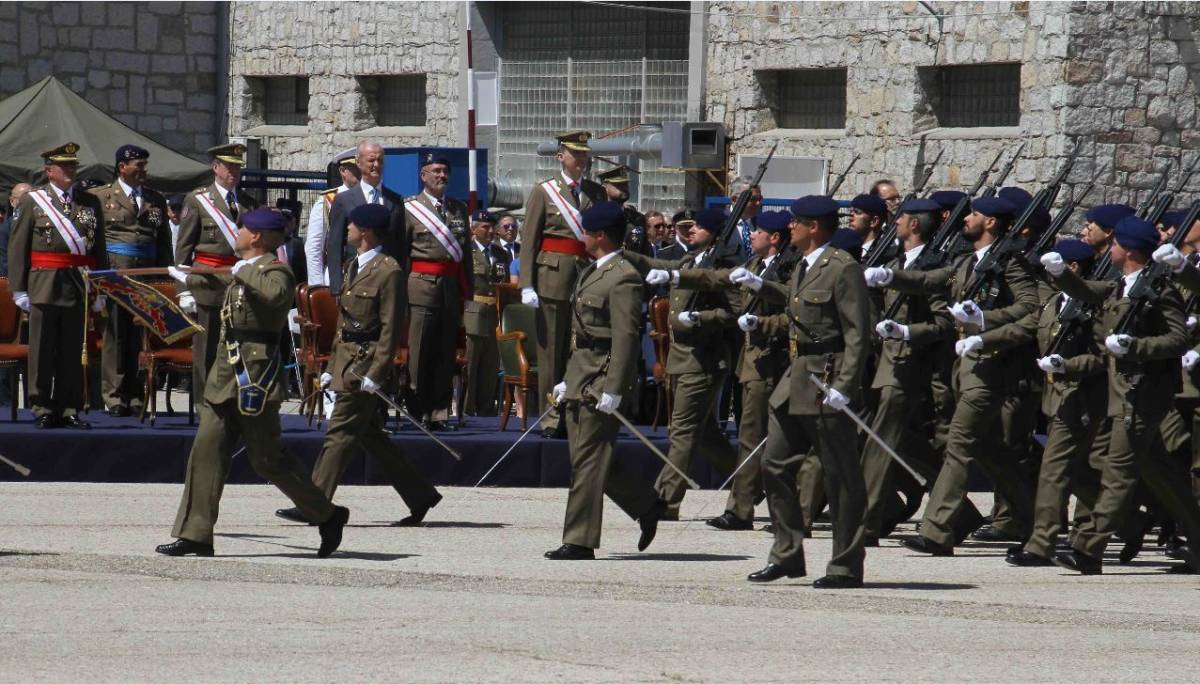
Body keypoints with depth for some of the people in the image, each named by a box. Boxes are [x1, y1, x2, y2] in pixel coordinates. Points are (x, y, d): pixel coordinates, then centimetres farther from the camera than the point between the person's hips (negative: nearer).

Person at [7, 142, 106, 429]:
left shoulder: (90, 203, 12)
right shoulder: (32, 201, 3)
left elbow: (99, 249, 12)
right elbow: (17, 248, 1)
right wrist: (19, 288, -5)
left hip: (79, 287, 3)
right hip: (44, 285, -2)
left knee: (73, 352, 5)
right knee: (43, 352, 1)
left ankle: (69, 409, 11)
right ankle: (43, 410, 6)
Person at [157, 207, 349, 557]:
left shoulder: (274, 270, -12)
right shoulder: (242, 270, 16)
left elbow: (276, 293, -36)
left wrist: (243, 273, -24)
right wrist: (187, 279, 50)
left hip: (256, 371, -9)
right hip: (227, 371, 9)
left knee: (266, 458, -4)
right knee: (207, 450, 2)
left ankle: (327, 516, 11)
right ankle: (195, 534, 1)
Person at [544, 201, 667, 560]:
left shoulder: (624, 278, -14)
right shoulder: (591, 272, 17)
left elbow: (626, 337, -19)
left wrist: (613, 390, -23)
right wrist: (568, 379, 20)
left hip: (601, 382, -10)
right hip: (580, 381, 10)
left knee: (588, 460, -6)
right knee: (591, 459, 12)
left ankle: (580, 541, -2)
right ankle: (648, 505, 24)